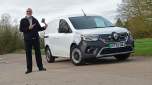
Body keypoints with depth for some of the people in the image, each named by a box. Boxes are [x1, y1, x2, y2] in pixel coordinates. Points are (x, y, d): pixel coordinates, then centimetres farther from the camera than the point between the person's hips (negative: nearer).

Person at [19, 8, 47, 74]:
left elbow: (39, 28, 13)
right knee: (28, 54, -2)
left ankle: (40, 67, 8)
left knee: (38, 52, 2)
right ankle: (29, 69, 3)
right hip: (27, 39, -2)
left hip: (35, 38, 2)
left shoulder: (35, 20, 16)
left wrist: (44, 27, -6)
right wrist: (28, 28, -15)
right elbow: (21, 29, -2)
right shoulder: (23, 20, 8)